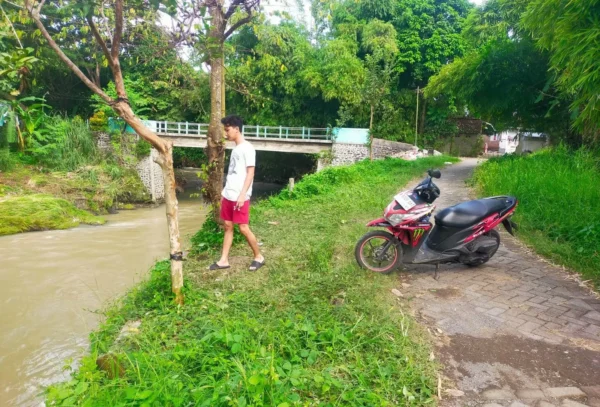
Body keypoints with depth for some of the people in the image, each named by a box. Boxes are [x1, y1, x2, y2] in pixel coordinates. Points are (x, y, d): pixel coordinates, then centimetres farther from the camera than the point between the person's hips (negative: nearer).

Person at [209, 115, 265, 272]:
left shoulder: (247, 148, -10)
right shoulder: (235, 149, 16)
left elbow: (250, 173, -16)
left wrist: (242, 194, -22)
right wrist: (224, 193, 19)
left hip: (240, 197, -9)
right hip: (228, 195, 9)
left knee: (243, 228, -4)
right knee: (228, 226, 10)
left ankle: (259, 257, 12)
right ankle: (224, 260, 16)